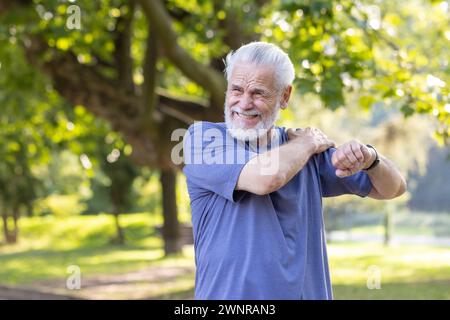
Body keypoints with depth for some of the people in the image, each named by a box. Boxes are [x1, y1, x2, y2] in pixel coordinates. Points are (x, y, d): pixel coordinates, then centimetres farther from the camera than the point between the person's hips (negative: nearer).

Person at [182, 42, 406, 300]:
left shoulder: (305, 148, 5)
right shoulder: (202, 137, -6)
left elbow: (391, 189, 8)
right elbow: (266, 178, -22)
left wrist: (369, 158, -12)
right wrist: (308, 143, -4)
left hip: (308, 291, 4)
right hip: (229, 293, -4)